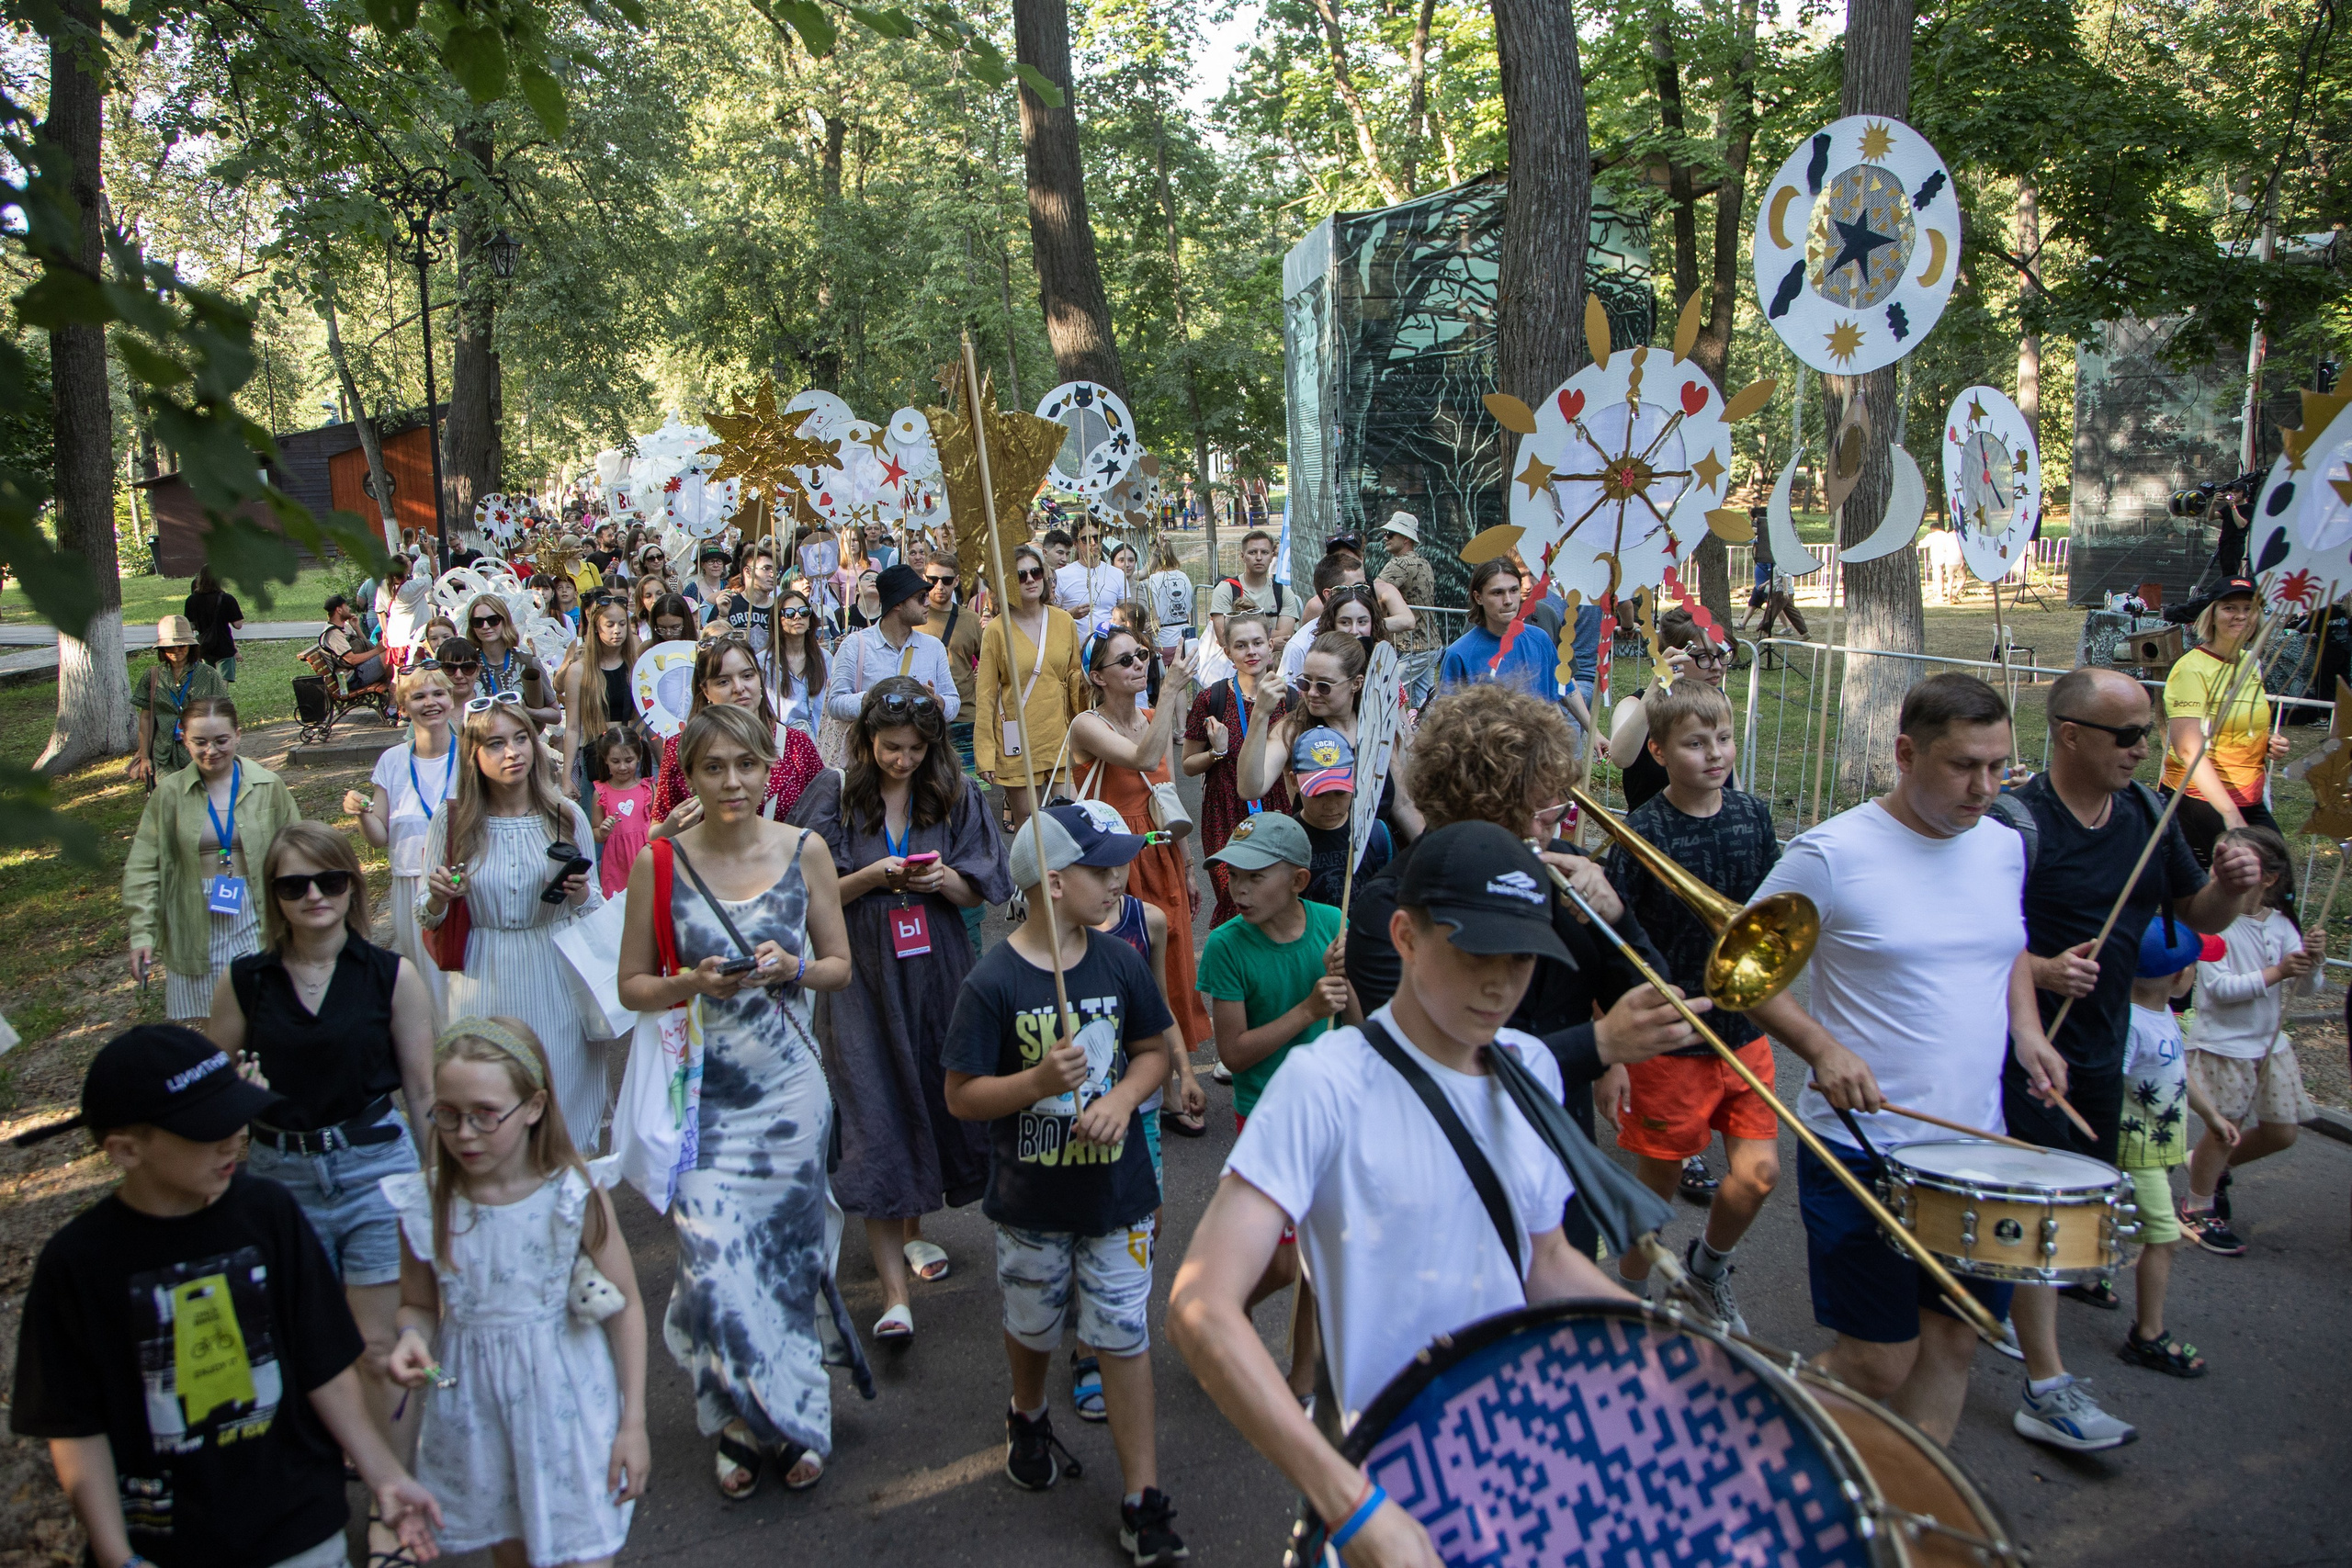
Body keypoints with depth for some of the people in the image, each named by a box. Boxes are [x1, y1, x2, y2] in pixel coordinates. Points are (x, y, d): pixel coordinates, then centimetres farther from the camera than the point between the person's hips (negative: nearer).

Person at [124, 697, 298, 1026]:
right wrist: (141, 934, -6)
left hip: (256, 921, 0)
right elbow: (142, 868, 1)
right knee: (208, 1024, 4)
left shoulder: (268, 786, 0)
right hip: (194, 928, 1)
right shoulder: (169, 793, 0)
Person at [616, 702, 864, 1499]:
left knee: (788, 1254, 7)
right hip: (702, 1092, -1)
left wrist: (793, 969, -13)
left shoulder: (804, 850, 0)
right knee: (715, 1260, -4)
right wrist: (694, 983, -16)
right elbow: (632, 985, 3)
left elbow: (840, 965, 7)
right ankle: (741, 1424, 20)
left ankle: (796, 1420, 29)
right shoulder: (658, 864, -4)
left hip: (788, 1085, 1)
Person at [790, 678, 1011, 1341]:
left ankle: (914, 1228, 37)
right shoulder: (835, 794, -3)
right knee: (875, 1117, -8)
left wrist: (944, 880, -14)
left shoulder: (954, 796, 4)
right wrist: (874, 876, -18)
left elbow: (979, 893, 6)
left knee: (933, 1099, 10)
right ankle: (894, 1290, -6)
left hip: (937, 970, 3)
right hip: (862, 974, -3)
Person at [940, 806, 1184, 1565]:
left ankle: (1143, 1502, 14)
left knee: (1123, 1335, 3)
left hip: (1115, 1188, 2)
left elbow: (1153, 1048, 7)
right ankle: (1028, 1419, 52)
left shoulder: (1119, 962, -5)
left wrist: (1122, 1097, -12)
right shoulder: (994, 981, -16)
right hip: (1030, 1197, -1)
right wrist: (1038, 1081, -28)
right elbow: (961, 1095, -13)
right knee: (1033, 1325, 20)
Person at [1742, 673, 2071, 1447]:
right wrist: (1822, 1048, -23)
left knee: (1954, 1338, 15)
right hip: (1863, 1148, -6)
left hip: (1978, 1148, 6)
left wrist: (2025, 1028, 5)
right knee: (1878, 1361, 1)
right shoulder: (1831, 854, -14)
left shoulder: (2004, 847, 6)